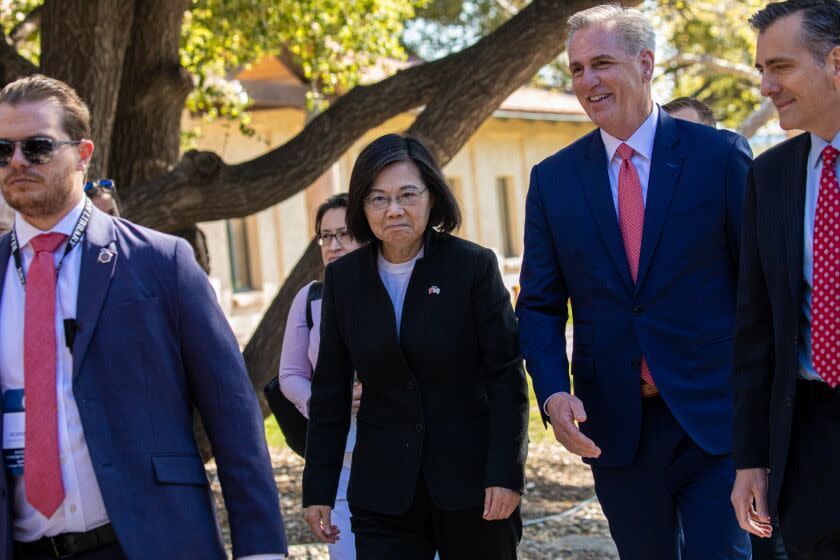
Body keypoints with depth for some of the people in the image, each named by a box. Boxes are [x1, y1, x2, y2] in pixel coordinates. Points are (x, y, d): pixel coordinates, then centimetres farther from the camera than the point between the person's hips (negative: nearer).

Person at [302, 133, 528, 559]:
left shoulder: (474, 266, -6)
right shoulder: (343, 278, 3)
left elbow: (507, 376, -6)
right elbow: (330, 392, 7)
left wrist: (507, 473, -12)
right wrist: (318, 490, 5)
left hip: (472, 481, -2)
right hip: (384, 491, 2)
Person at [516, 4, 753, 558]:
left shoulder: (721, 155, -2)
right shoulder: (552, 179, 6)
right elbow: (540, 305, 7)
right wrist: (553, 393, -10)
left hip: (715, 419, -3)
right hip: (613, 425, 3)